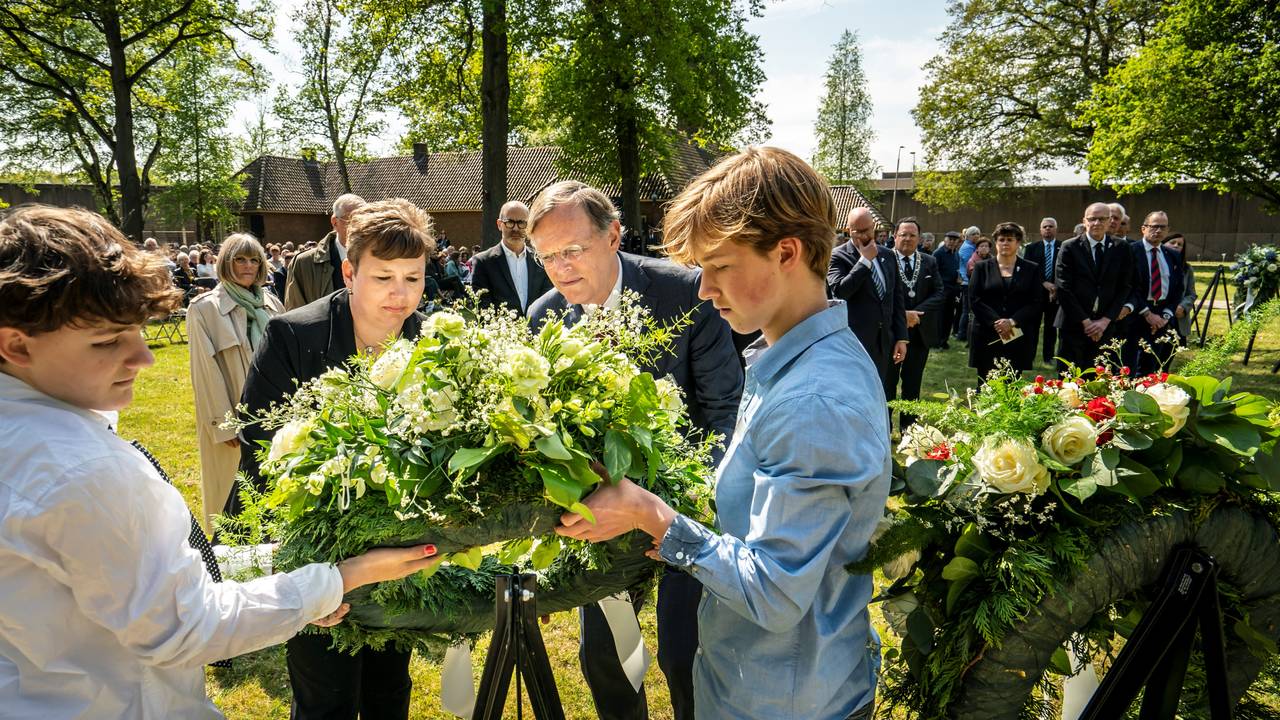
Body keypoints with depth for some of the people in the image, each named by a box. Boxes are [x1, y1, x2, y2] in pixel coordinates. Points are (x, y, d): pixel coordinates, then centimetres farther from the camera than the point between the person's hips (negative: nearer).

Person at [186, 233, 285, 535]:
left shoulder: (271, 304, 5)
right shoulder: (205, 308, -9)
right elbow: (206, 372, -11)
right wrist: (223, 424, -13)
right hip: (232, 419, -4)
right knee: (233, 490, 7)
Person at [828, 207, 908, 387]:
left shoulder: (887, 255, 12)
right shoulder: (838, 257, -5)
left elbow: (898, 298, 15)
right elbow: (839, 291, -21)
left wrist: (901, 337, 11)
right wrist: (865, 260, -15)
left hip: (884, 343, 5)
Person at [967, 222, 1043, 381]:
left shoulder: (1032, 269, 11)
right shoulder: (982, 267, 10)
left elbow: (1036, 303, 2)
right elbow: (974, 300, 1)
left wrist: (1012, 321, -12)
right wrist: (996, 322, -12)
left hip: (1020, 338, 0)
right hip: (987, 337, 0)